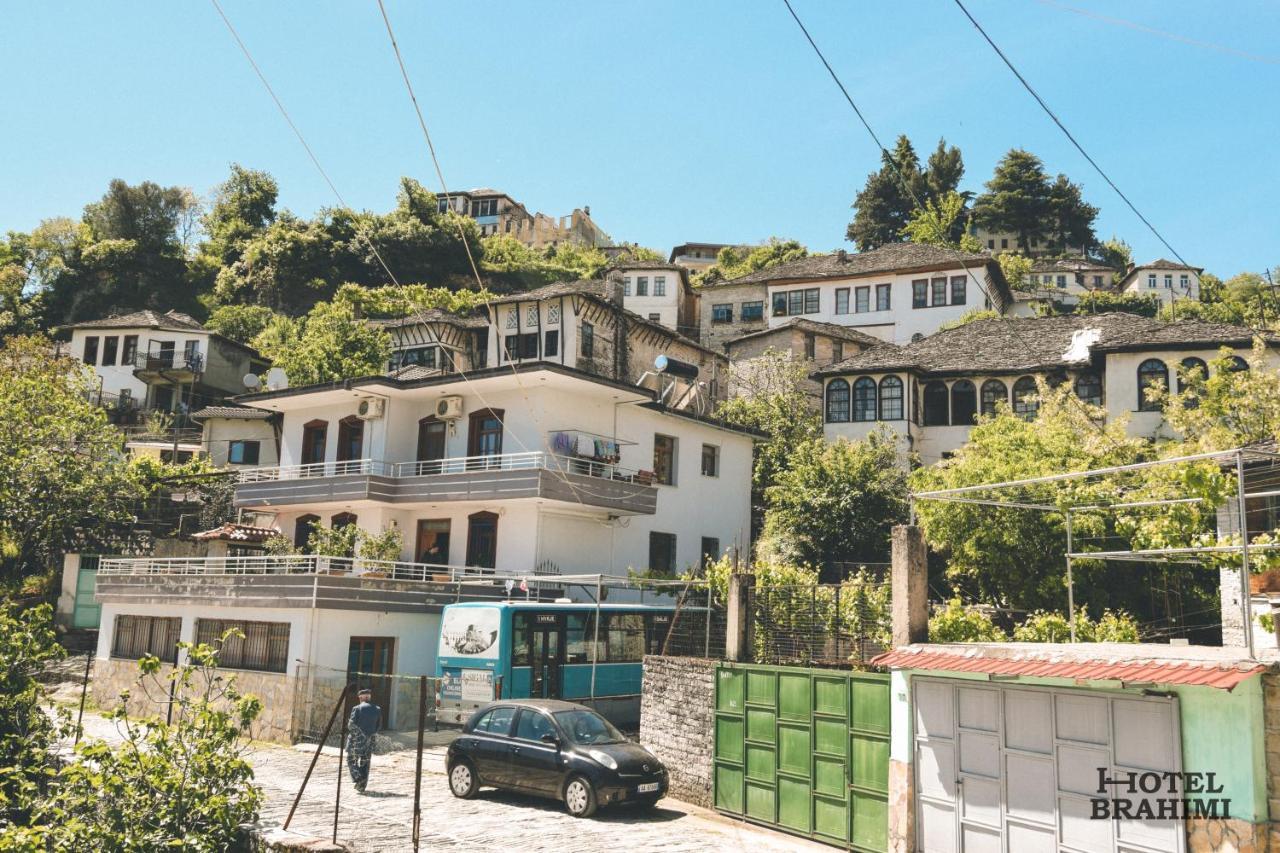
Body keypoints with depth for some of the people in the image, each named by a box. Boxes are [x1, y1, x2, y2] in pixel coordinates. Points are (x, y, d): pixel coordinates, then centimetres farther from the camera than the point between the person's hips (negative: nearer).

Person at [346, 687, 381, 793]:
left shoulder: (357, 708, -8)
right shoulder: (377, 709, 5)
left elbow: (352, 724, -13)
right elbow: (379, 726, 7)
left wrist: (349, 724, 7)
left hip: (356, 739, -4)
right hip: (369, 739, 4)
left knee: (351, 760, 10)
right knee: (365, 763, 12)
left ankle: (358, 779, -10)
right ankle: (361, 787, 10)